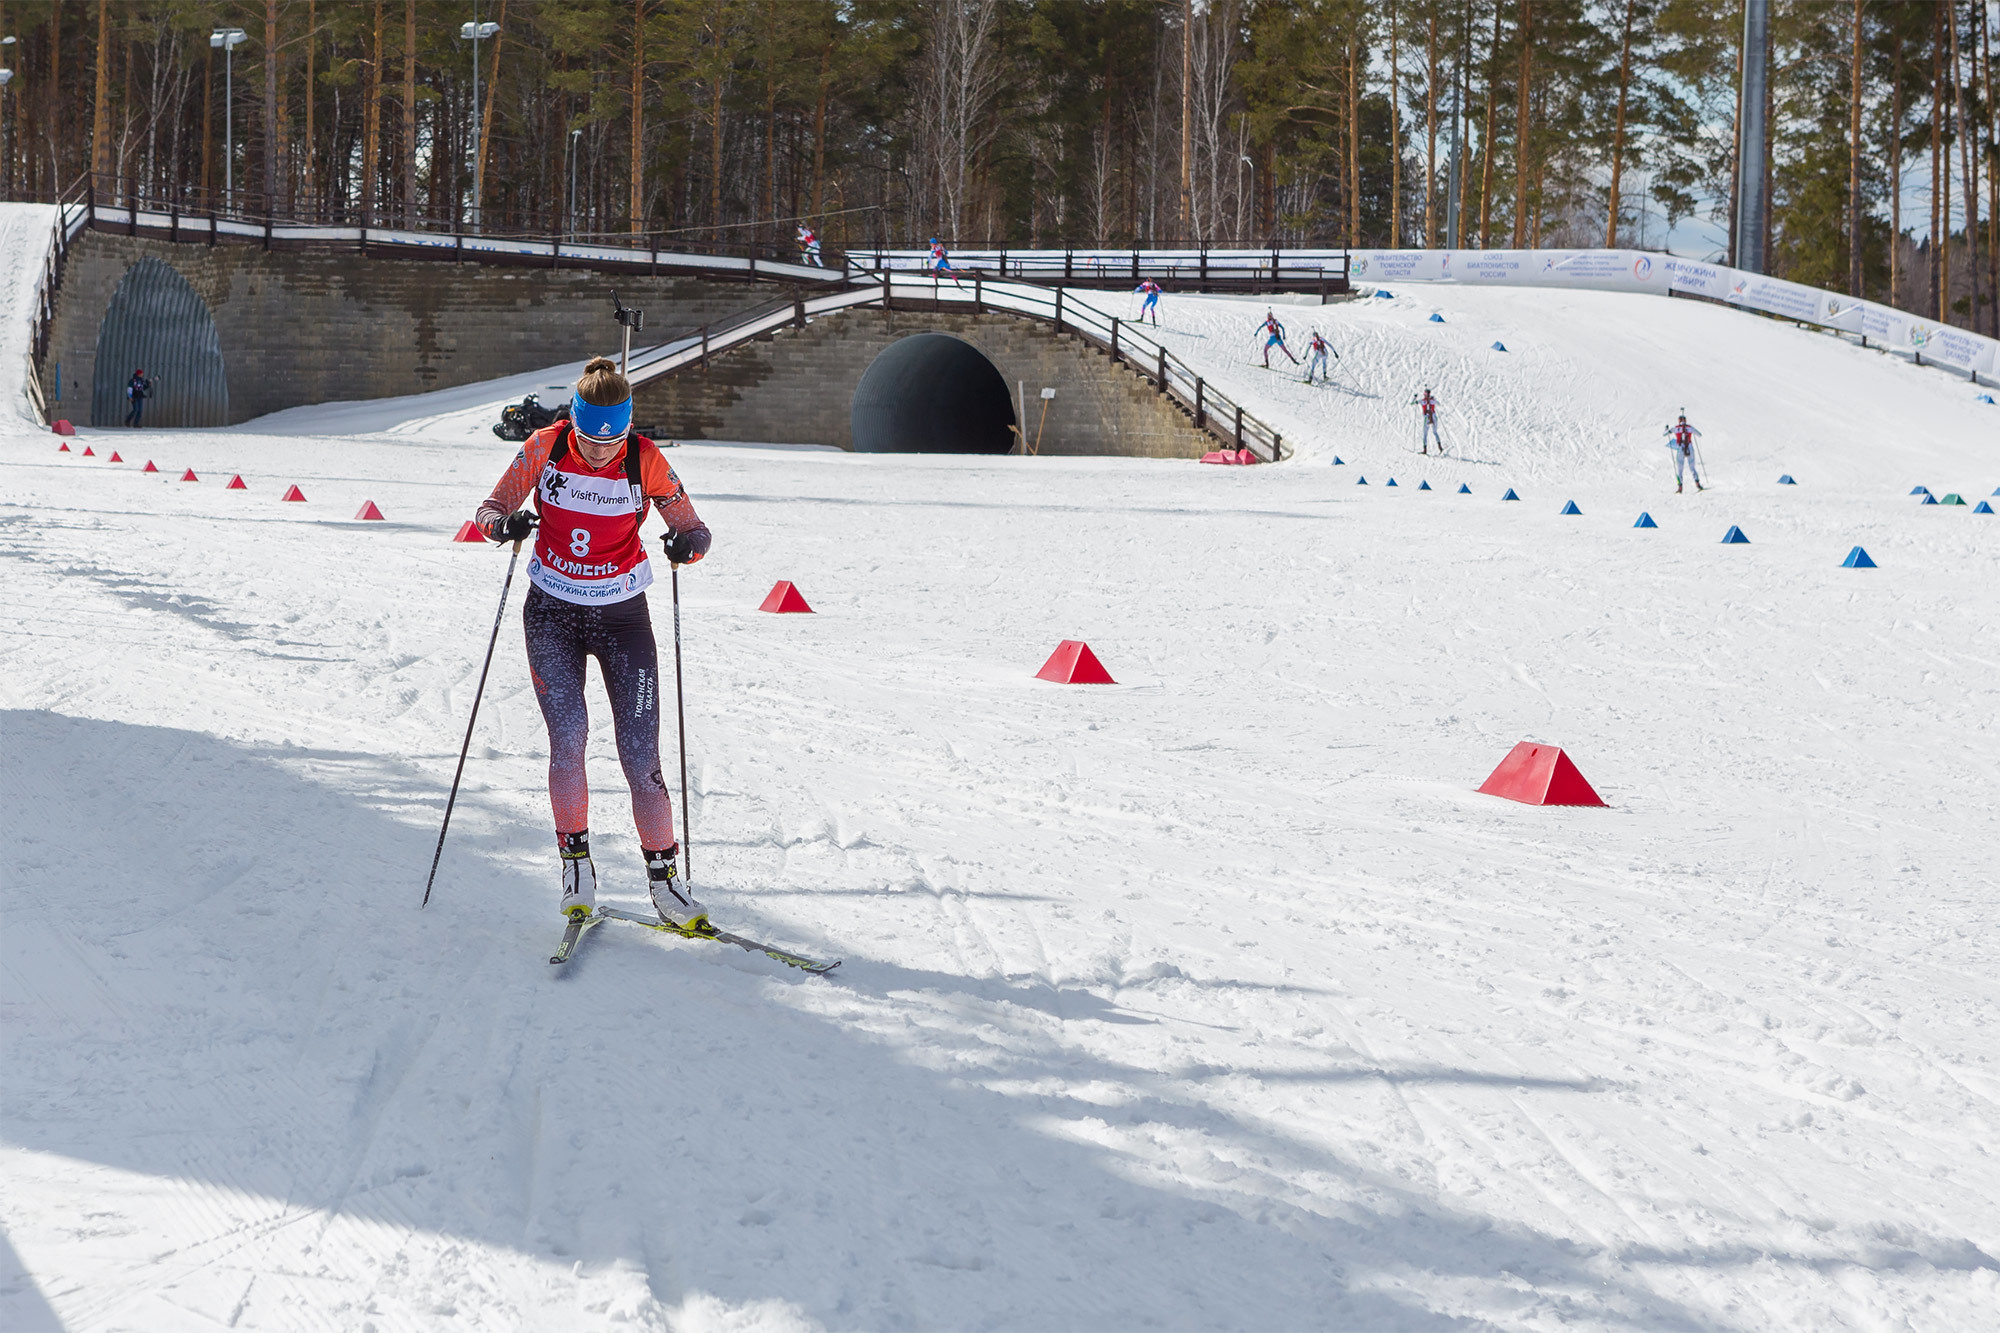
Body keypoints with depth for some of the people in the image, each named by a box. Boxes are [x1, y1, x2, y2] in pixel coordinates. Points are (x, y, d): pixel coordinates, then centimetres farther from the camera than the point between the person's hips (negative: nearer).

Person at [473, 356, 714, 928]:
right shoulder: (544, 449, -8)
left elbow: (693, 527, -4)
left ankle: (663, 871, 6)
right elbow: (491, 507, 0)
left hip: (622, 616, 0)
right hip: (553, 615, 0)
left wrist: (687, 543, -28)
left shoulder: (646, 461, -10)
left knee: (640, 752, -6)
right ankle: (575, 860, -4)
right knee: (568, 734, -18)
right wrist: (504, 523, -24)